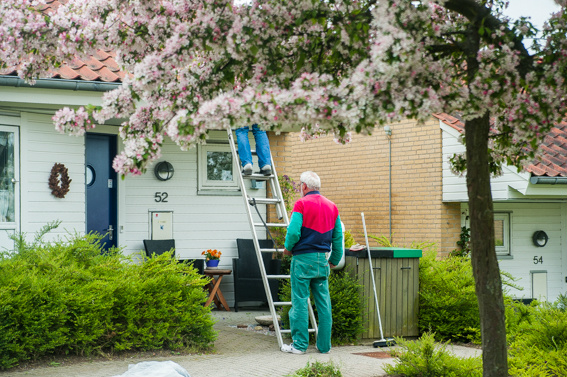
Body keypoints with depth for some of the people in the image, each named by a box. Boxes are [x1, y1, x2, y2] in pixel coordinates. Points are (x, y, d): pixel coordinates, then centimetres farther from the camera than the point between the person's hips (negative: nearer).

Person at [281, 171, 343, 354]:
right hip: (322, 260, 6)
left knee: (300, 302, 0)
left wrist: (288, 248, 1)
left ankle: (299, 344, 3)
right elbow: (338, 236, 11)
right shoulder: (332, 206, 10)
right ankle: (324, 345, 12)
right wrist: (334, 260, 20)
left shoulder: (302, 204, -9)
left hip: (303, 258, -5)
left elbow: (294, 231, -18)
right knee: (324, 303, 8)